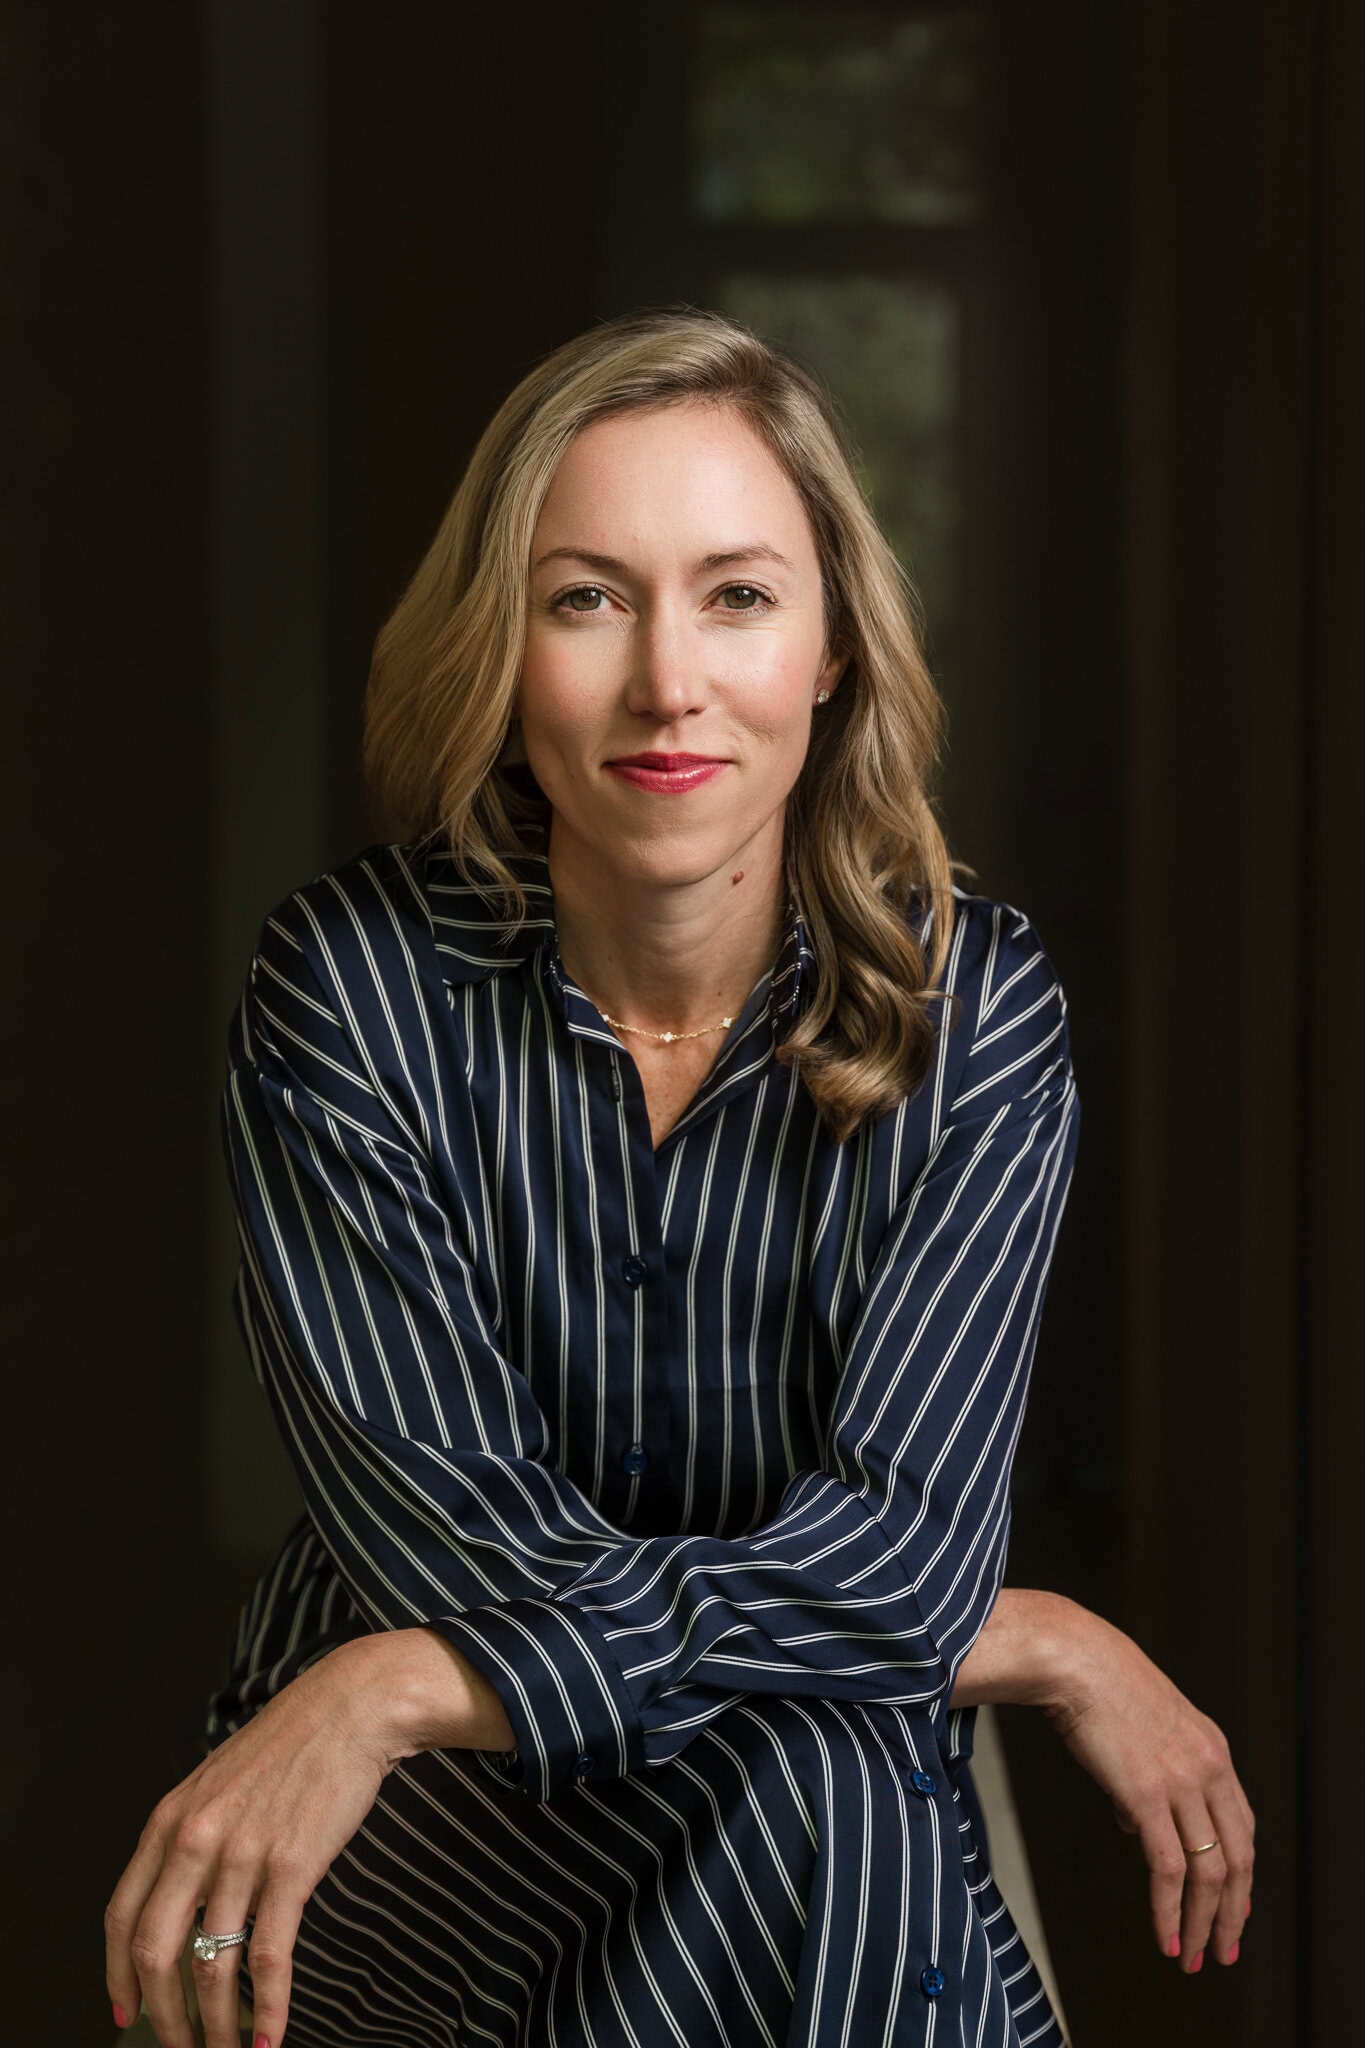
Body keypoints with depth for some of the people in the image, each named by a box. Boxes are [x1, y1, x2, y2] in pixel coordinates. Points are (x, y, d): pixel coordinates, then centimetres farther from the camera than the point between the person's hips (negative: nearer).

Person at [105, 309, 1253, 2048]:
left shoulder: (977, 1009, -8)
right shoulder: (353, 979, -11)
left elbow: (904, 1544, -18)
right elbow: (460, 1556, -17)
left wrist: (409, 1688, -29)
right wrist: (1046, 1648, -18)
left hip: (842, 1863, 2)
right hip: (417, 1856, -2)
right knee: (821, 1761, -32)